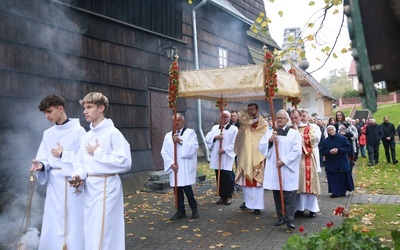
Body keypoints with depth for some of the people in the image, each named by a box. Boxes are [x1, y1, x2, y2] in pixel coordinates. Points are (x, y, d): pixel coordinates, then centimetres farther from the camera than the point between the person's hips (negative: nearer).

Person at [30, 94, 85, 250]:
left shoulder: (78, 131, -7)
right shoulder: (48, 134, 11)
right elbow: (45, 160, 10)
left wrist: (63, 155, -9)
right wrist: (40, 165, -11)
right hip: (54, 185, 5)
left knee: (73, 225, 1)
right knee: (52, 228, 9)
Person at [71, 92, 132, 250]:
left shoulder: (113, 133, -10)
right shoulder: (86, 137, 11)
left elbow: (125, 162, -18)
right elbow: (80, 162, 14)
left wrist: (98, 153, -12)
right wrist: (80, 175, -8)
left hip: (106, 187, -7)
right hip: (89, 187, 7)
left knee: (103, 232, -1)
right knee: (90, 232, 15)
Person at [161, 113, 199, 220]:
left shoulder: (190, 132, 2)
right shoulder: (168, 135, 11)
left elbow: (194, 147, -12)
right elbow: (164, 152, 5)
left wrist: (181, 141, -18)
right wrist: (171, 163, -8)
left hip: (186, 167, -4)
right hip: (174, 167, 4)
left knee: (187, 188, -8)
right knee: (177, 190, 6)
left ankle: (194, 209, 13)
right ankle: (181, 211, 18)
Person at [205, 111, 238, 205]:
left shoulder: (234, 129, 0)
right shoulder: (215, 127, 14)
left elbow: (234, 143, -7)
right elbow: (207, 138, 8)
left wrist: (225, 149, -17)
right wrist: (215, 137, -10)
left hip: (227, 157, -4)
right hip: (216, 157, 5)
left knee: (227, 177, -5)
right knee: (219, 177, 8)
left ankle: (228, 196, 10)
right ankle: (222, 196, 18)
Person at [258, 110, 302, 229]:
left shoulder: (294, 133, 2)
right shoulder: (269, 132, 11)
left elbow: (297, 151, -8)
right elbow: (261, 148, 5)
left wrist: (284, 161, -15)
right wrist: (269, 141, -12)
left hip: (288, 168, -3)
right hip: (273, 168, 3)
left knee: (289, 195, -6)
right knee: (277, 194, 7)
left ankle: (290, 219, -2)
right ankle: (280, 217, 17)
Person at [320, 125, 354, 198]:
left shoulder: (342, 138, -3)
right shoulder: (325, 141, 1)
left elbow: (348, 147, -5)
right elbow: (322, 151, 1)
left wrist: (338, 150, -16)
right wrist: (329, 152, -18)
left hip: (342, 162, -1)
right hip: (331, 163, 1)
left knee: (343, 177, 7)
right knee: (333, 178, 0)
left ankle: (342, 191, 23)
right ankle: (335, 192, 8)